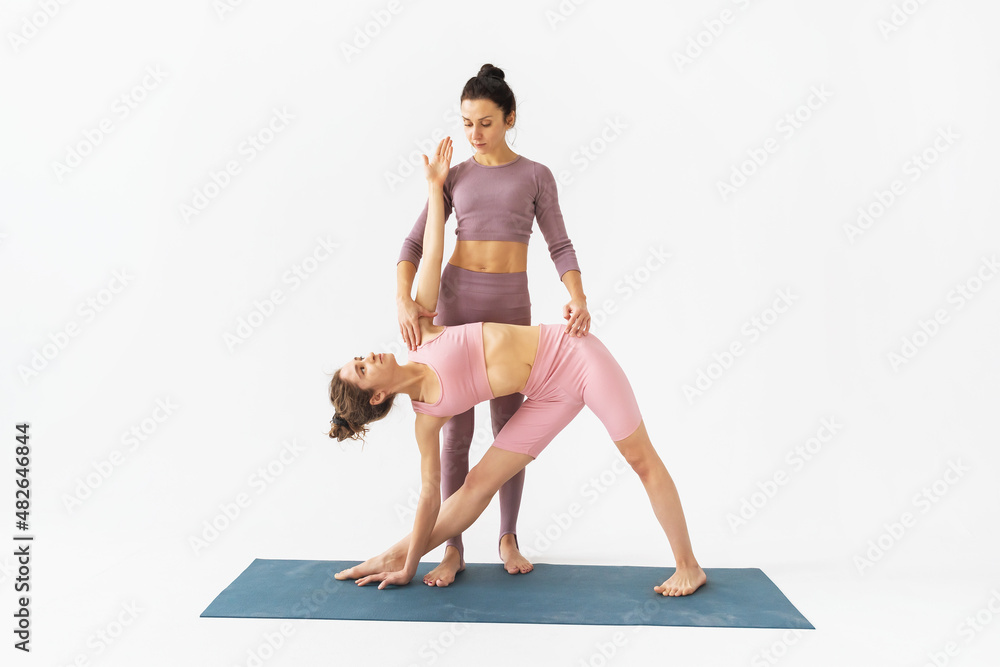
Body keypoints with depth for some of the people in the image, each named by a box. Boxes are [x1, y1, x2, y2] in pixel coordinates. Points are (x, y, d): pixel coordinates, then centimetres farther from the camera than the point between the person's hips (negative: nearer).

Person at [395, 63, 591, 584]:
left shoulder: (535, 176, 5)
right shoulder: (455, 176, 7)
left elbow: (559, 246, -2)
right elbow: (415, 243, 1)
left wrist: (577, 298, -21)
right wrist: (404, 299, -17)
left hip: (511, 304, -1)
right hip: (457, 298, 1)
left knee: (508, 424, 6)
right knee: (457, 428, 1)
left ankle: (508, 538, 22)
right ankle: (454, 546, 11)